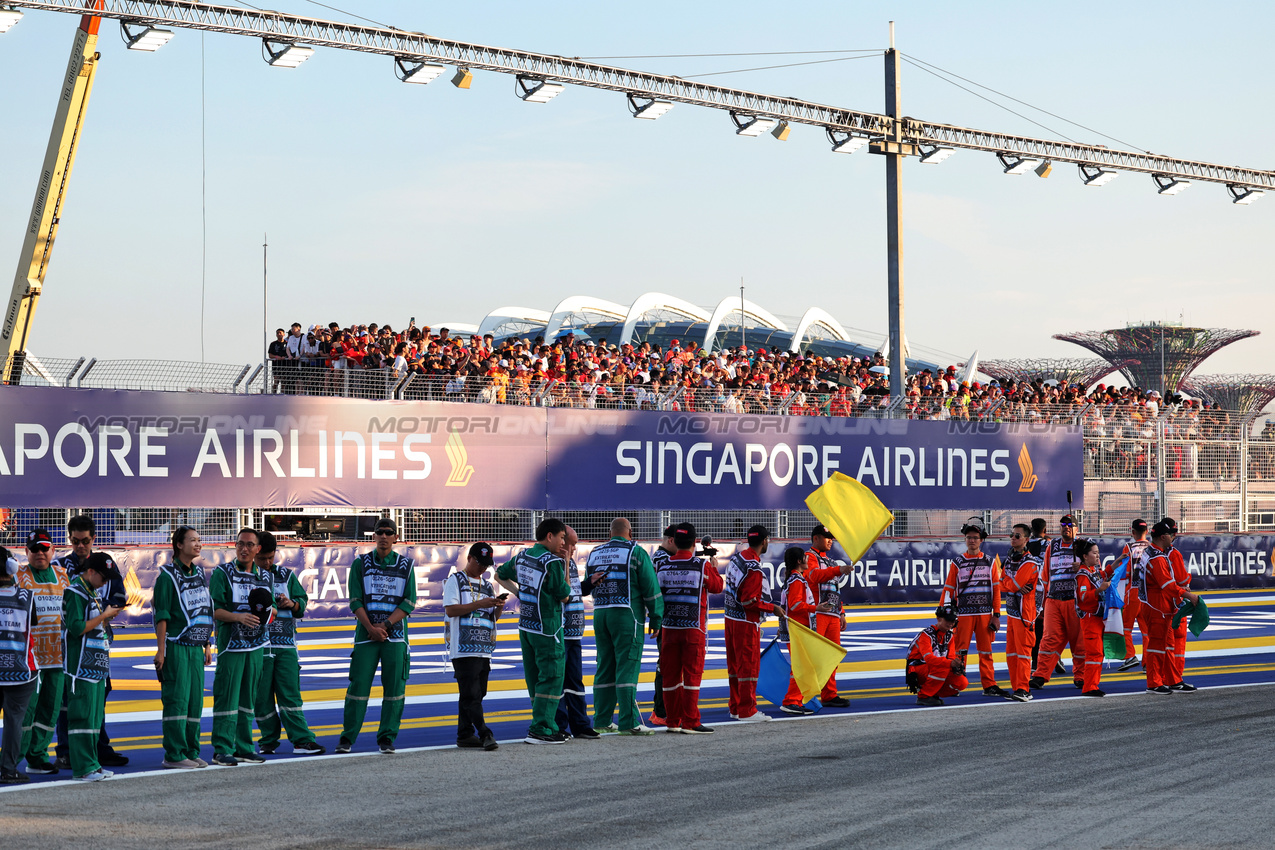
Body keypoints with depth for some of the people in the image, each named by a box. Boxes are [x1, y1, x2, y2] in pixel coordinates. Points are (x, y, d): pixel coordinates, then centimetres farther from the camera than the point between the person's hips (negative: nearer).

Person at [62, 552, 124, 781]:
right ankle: (83, 768, -9)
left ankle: (91, 764, 16)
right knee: (83, 716, -9)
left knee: (95, 717, 11)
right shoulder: (75, 593, -12)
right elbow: (77, 628, -20)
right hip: (82, 665, -10)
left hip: (96, 665, 10)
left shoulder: (93, 592, 18)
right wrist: (104, 616, -14)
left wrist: (107, 616, 10)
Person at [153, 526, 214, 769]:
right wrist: (161, 650, -15)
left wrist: (207, 645, 19)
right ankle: (173, 755, -4)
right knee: (177, 700, -7)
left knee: (195, 701, 7)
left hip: (196, 647, 7)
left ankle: (191, 751, 14)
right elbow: (161, 615, -11)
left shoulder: (198, 572, 15)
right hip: (176, 646, -7)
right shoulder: (167, 575, -8)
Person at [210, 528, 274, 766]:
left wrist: (266, 613, -5)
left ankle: (243, 748, 16)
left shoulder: (263, 577, 13)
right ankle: (222, 750, -6)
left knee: (248, 699, 10)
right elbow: (214, 610, -9)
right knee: (227, 698, -8)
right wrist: (238, 616, -24)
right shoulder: (222, 573, -3)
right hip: (231, 644, -5)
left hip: (256, 644, 5)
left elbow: (270, 608, 19)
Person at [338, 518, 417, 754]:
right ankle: (347, 737, 2)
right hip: (366, 634, -1)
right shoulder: (361, 564, 7)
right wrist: (371, 628, -12)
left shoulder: (406, 565, 7)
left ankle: (387, 739, 5)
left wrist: (386, 625, -11)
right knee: (359, 684, -5)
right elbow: (356, 601, 1)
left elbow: (409, 603, 1)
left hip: (395, 635, 1)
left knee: (394, 688, -2)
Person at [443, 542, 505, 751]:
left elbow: (494, 616, 21)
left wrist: (499, 607, -2)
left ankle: (465, 734, 11)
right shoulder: (455, 581, -1)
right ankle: (485, 734, -14)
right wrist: (480, 604, -17)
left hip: (483, 649, 7)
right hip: (463, 647, -7)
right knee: (471, 694, -10)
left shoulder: (487, 585, 19)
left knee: (477, 693, 7)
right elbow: (450, 609, -12)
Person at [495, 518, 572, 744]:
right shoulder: (552, 562, -16)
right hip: (547, 628, -8)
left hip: (525, 625, 8)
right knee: (551, 678, -5)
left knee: (534, 679, 13)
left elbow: (499, 575, 23)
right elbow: (564, 596, -8)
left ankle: (546, 724, 21)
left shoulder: (522, 557, 8)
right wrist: (565, 565, -4)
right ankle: (541, 730, -9)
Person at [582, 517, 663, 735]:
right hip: (627, 615, -6)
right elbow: (651, 588, -6)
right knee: (627, 667, -7)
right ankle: (628, 722, -10)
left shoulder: (595, 553, 13)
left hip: (600, 614, 6)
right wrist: (656, 618, 1)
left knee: (605, 667, 12)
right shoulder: (636, 552, -4)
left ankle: (602, 720, 15)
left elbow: (589, 588, 18)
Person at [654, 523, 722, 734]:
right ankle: (690, 722, -3)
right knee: (692, 674, -1)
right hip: (694, 628, -4)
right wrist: (714, 569, 24)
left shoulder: (662, 565, 1)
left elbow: (655, 592, 12)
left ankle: (672, 721, 15)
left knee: (670, 675, 9)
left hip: (668, 627, 4)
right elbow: (717, 587, 7)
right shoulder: (702, 566, -9)